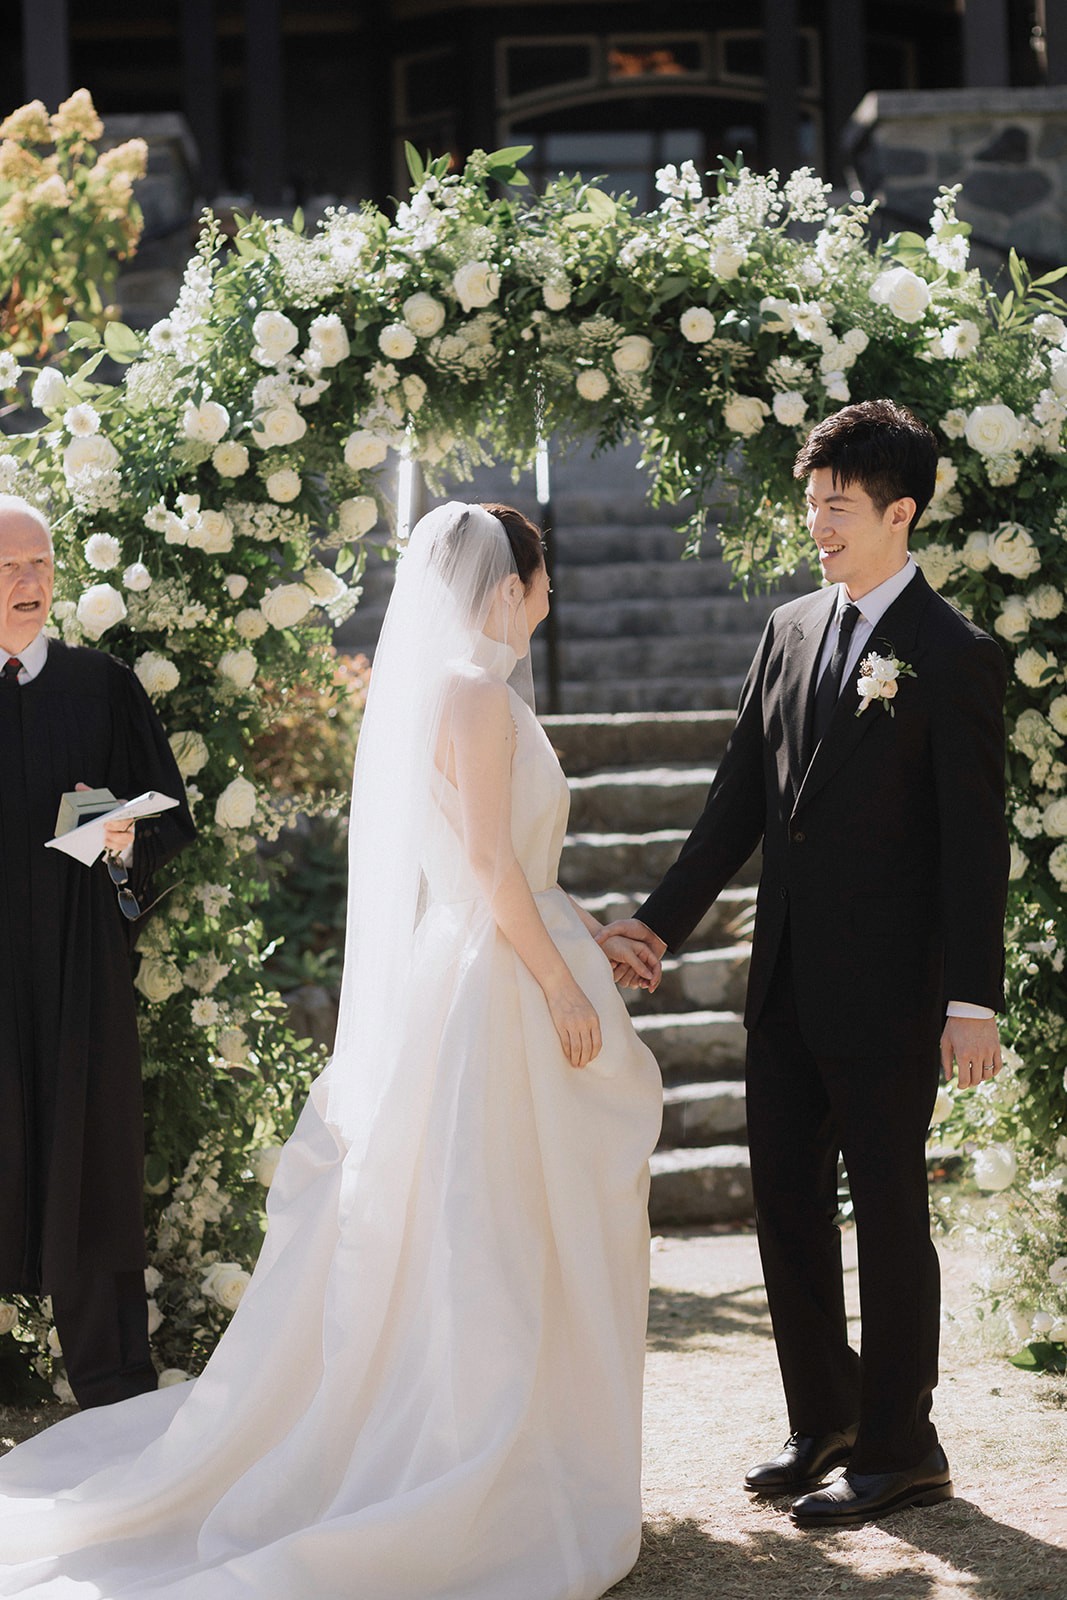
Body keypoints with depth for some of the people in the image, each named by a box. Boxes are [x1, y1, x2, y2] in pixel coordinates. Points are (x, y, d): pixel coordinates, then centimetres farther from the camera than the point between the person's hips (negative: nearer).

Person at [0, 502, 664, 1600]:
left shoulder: (426, 688, 15)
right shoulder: (478, 695, -14)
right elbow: (490, 863, -20)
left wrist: (591, 941, 21)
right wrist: (562, 983, -15)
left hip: (440, 988, 9)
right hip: (496, 991, -9)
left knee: (428, 1243, 10)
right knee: (492, 1242, -3)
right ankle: (495, 1491, 3)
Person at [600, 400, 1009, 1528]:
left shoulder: (955, 658, -10)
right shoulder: (790, 631, 10)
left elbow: (975, 842, -11)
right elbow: (739, 802, 13)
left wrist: (972, 1000, -15)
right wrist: (661, 922, 7)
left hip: (888, 988, -7)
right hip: (787, 978, 7)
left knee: (889, 1212, 3)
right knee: (786, 1201, 13)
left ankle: (899, 1449, 15)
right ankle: (824, 1423, 27)